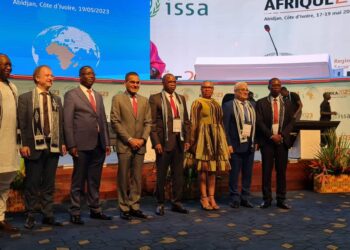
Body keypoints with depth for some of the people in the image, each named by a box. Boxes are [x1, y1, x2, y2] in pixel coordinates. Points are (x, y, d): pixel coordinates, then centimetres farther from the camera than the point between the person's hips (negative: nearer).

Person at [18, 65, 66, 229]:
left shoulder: (56, 99, 13)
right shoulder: (25, 98, 1)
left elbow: (61, 122, 12)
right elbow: (21, 123, -4)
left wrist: (62, 142, 5)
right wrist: (24, 145, -10)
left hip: (53, 147, 4)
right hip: (34, 147, -4)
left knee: (49, 184, 9)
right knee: (32, 184, 4)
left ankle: (48, 215, 18)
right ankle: (30, 217, 16)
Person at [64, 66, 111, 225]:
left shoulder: (98, 96, 17)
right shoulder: (71, 95, 0)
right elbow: (67, 122, -6)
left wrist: (106, 142, 11)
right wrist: (71, 145, -12)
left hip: (99, 145, 5)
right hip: (82, 145, -5)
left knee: (95, 180, 12)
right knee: (78, 180, 3)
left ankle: (95, 209, 23)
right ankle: (75, 213, 13)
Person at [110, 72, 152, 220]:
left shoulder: (144, 100, 12)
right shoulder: (118, 99, 0)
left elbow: (148, 122, 11)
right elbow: (115, 122, -7)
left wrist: (143, 139, -5)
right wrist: (130, 139, -11)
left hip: (140, 145, 4)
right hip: (124, 145, -4)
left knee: (137, 178, 7)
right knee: (123, 178, 2)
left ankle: (134, 207, 15)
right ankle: (124, 208, 11)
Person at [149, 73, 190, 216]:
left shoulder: (181, 98, 14)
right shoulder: (155, 99, -2)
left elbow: (186, 121, 15)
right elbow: (152, 122, -6)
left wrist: (187, 139, 7)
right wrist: (156, 142, -13)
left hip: (179, 140, 5)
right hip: (164, 140, -5)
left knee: (178, 173, 9)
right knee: (161, 174, 3)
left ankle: (176, 202, 20)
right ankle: (160, 204, 15)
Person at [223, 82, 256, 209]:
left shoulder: (252, 106, 13)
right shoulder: (228, 106, -3)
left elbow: (256, 124, 13)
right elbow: (225, 127, -7)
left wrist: (256, 141, 5)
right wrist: (228, 144, -12)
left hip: (250, 145, 5)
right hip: (235, 145, -5)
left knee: (248, 173, 10)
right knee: (234, 173, 3)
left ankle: (245, 198, 21)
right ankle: (235, 199, 14)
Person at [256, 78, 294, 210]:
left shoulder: (287, 103, 12)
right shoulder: (261, 103, 3)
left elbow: (291, 122, 7)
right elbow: (259, 122, -4)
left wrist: (281, 135, -8)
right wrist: (271, 136, -13)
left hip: (282, 141, 2)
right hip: (267, 141, -2)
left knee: (282, 171, 5)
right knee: (266, 171, 1)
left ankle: (281, 199, 13)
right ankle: (267, 199, 9)